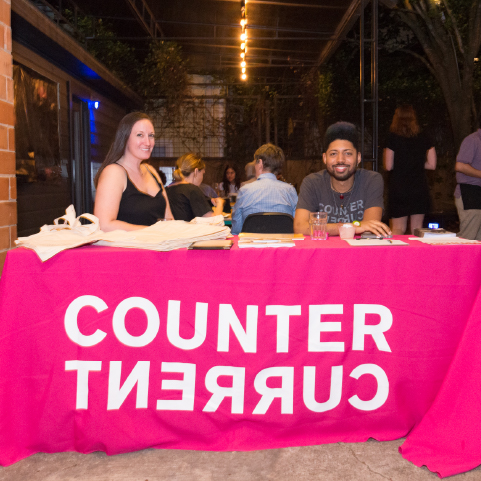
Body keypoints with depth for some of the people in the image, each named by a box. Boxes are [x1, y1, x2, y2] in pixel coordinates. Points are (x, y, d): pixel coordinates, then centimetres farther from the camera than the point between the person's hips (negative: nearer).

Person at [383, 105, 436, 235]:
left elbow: (388, 166, -6)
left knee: (398, 229, 4)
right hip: (419, 188, 2)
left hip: (398, 188, -2)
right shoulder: (424, 139, 4)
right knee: (417, 229, 9)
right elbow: (432, 165, 5)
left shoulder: (392, 138, -4)